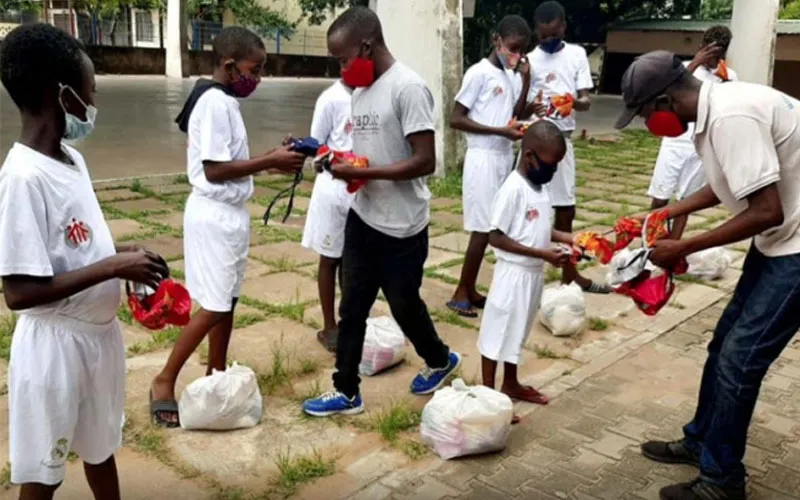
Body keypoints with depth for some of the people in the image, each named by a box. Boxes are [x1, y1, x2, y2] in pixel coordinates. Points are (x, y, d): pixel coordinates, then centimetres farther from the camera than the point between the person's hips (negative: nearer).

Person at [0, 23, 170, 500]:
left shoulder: (72, 158, 2)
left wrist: (124, 253, -1)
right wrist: (113, 267, -24)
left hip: (100, 332, 8)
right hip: (55, 344, -8)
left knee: (101, 447, 25)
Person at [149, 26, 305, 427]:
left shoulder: (224, 101, 11)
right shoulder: (215, 103, -18)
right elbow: (214, 169, -22)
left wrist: (271, 160, 4)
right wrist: (269, 161, -17)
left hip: (229, 213, 10)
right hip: (214, 216, -10)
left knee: (227, 301, 14)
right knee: (214, 306, -4)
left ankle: (216, 376, 26)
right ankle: (164, 382, 9)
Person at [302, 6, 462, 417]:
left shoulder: (407, 88, -18)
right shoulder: (361, 90, 8)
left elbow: (425, 161, -23)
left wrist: (361, 173, -24)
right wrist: (340, 161, -3)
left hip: (401, 226, -7)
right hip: (362, 219, 7)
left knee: (404, 304, 11)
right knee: (352, 307, 10)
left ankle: (440, 360, 39)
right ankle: (346, 391, 23)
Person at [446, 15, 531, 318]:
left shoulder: (512, 76, 11)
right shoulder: (479, 73, -11)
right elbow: (456, 119, -14)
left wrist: (526, 80, 3)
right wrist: (500, 131, -19)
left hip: (505, 158, 8)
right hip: (483, 158, -8)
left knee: (495, 227, 8)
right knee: (482, 228, -6)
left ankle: (470, 289, 18)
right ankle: (460, 293, 5)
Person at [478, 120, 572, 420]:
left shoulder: (540, 185, 6)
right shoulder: (513, 189, -21)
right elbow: (495, 237, -22)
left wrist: (565, 238, 0)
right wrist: (543, 254, -24)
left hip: (534, 273, 9)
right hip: (514, 273, -9)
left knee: (517, 331, 21)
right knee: (498, 333, 4)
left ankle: (510, 384, 36)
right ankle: (487, 393, 15)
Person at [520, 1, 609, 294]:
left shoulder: (577, 55, 5)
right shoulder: (529, 60, -3)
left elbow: (586, 101, 0)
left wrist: (575, 102, -23)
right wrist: (530, 108, -25)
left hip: (563, 140, 3)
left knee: (564, 209, 12)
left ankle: (569, 274, 25)